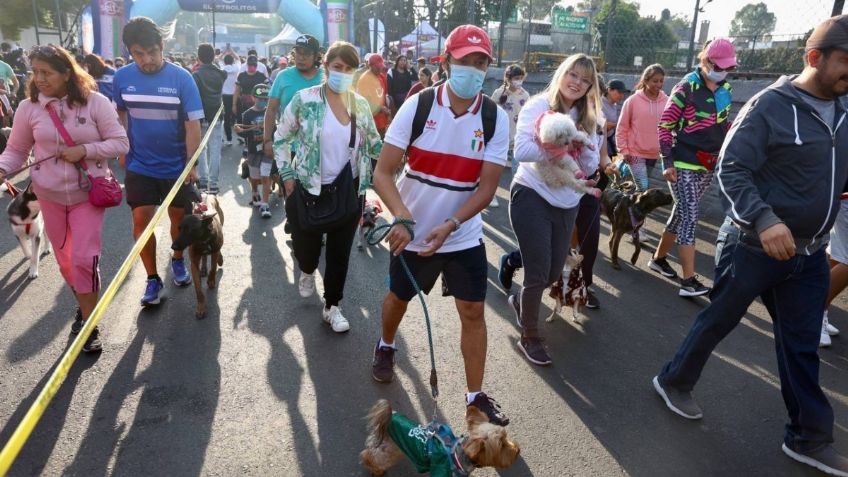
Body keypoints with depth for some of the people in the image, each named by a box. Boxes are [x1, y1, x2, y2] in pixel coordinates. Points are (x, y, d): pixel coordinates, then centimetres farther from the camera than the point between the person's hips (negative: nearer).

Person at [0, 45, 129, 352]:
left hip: (89, 192, -3)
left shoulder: (95, 102, -11)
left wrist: (85, 150, -21)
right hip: (50, 194, 3)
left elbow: (120, 143, -9)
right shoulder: (29, 107, -4)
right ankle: (84, 304, 38)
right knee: (64, 259, 15)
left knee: (84, 258, -7)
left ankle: (89, 324, 6)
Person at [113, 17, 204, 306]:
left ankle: (177, 260, 38)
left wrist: (191, 164, -14)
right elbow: (121, 115, 11)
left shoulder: (181, 78, -14)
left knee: (179, 217, 12)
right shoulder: (121, 78, -5)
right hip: (139, 166, 2)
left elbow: (193, 124, -12)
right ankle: (153, 279, 12)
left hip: (176, 166, -1)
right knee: (141, 220, -3)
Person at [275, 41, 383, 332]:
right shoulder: (305, 99, -9)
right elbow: (281, 138, -1)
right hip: (307, 189, -2)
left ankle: (332, 307, 27)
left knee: (340, 253, 9)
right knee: (306, 247, 11)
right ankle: (307, 272, 49)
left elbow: (375, 145, 11)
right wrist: (287, 174, -6)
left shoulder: (361, 105, 1)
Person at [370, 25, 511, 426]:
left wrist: (448, 227, -23)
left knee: (473, 311, 1)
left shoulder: (495, 118, -10)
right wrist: (403, 218, -32)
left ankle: (475, 396, 18)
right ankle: (385, 347, 50)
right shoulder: (417, 105, -13)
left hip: (464, 235, 1)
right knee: (399, 297, 19)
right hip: (413, 232, 0)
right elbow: (383, 173, -16)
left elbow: (487, 188, -10)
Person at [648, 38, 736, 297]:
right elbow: (665, 124, -10)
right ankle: (689, 281, -9)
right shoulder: (687, 87, -10)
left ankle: (658, 258, 31)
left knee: (682, 212, 14)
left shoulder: (725, 89, 8)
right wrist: (668, 162, -15)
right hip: (684, 163, -7)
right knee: (689, 216, -10)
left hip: (708, 165, 7)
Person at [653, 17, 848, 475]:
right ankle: (674, 381, 33)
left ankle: (808, 437, 28)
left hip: (809, 253, 6)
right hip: (756, 246, -6)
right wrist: (764, 219, -34)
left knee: (802, 345, 14)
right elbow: (730, 169, -21)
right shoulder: (771, 105, -15)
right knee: (719, 319, 10)